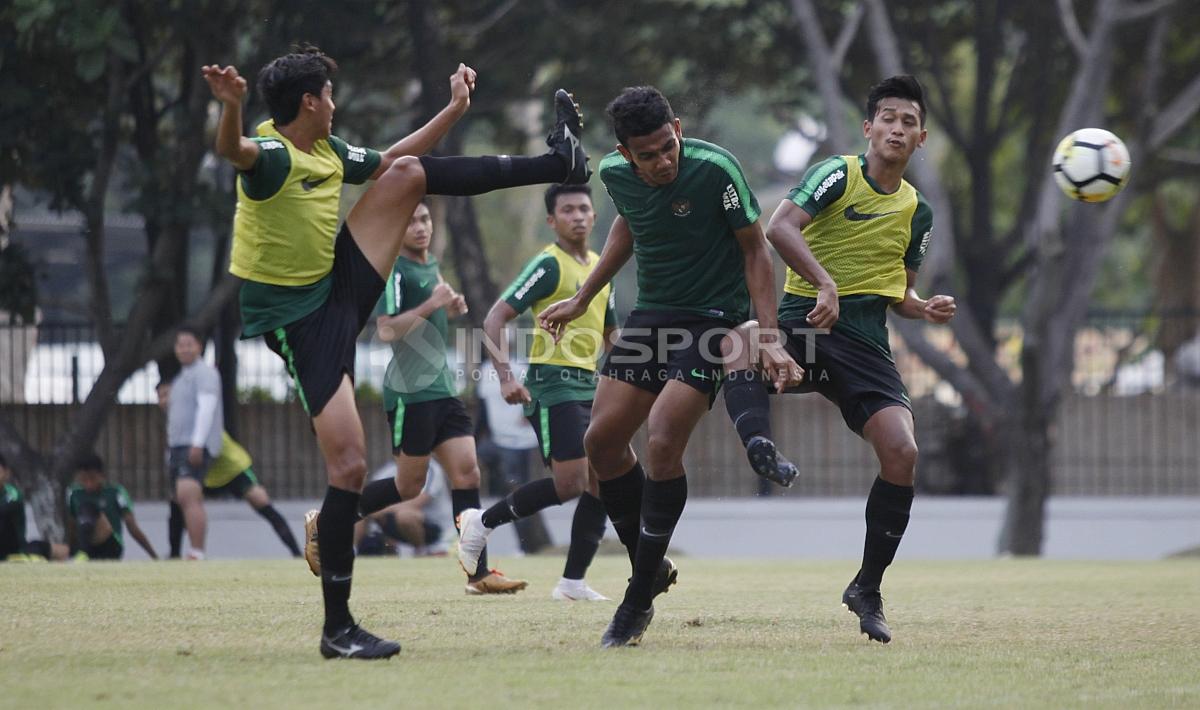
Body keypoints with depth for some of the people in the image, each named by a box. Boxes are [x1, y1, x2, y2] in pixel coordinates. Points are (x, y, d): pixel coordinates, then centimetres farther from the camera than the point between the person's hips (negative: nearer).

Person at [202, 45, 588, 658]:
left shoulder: (329, 152, 5)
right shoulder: (270, 155, -22)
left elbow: (391, 158, 24)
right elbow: (232, 151, -47)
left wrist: (455, 106, 24)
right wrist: (231, 107, -68)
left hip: (342, 286, 9)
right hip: (300, 321, -9)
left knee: (408, 172, 10)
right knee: (350, 464, -15)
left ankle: (558, 162, 23)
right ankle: (337, 628, -8)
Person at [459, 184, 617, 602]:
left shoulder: (600, 267, 16)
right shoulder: (548, 265, -8)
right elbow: (494, 320, -13)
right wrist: (506, 375, -24)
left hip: (589, 388, 8)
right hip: (553, 385, -8)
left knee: (602, 482, 0)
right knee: (570, 483, -16)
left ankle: (573, 582, 5)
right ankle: (482, 523, 3)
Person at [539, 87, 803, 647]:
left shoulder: (714, 169, -22)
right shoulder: (616, 174, -5)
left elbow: (755, 250, -13)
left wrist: (769, 340, -19)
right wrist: (581, 300, 23)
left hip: (712, 320, -6)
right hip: (649, 316, 6)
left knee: (662, 445, -19)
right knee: (601, 441, 0)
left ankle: (640, 599, -10)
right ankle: (650, 569, 19)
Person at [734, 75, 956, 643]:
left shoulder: (916, 212, 19)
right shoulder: (838, 174, 0)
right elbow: (781, 227, -16)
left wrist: (925, 309, 7)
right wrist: (825, 284, -29)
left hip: (866, 341, 4)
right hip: (806, 320, -4)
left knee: (902, 453, -12)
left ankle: (867, 590, 3)